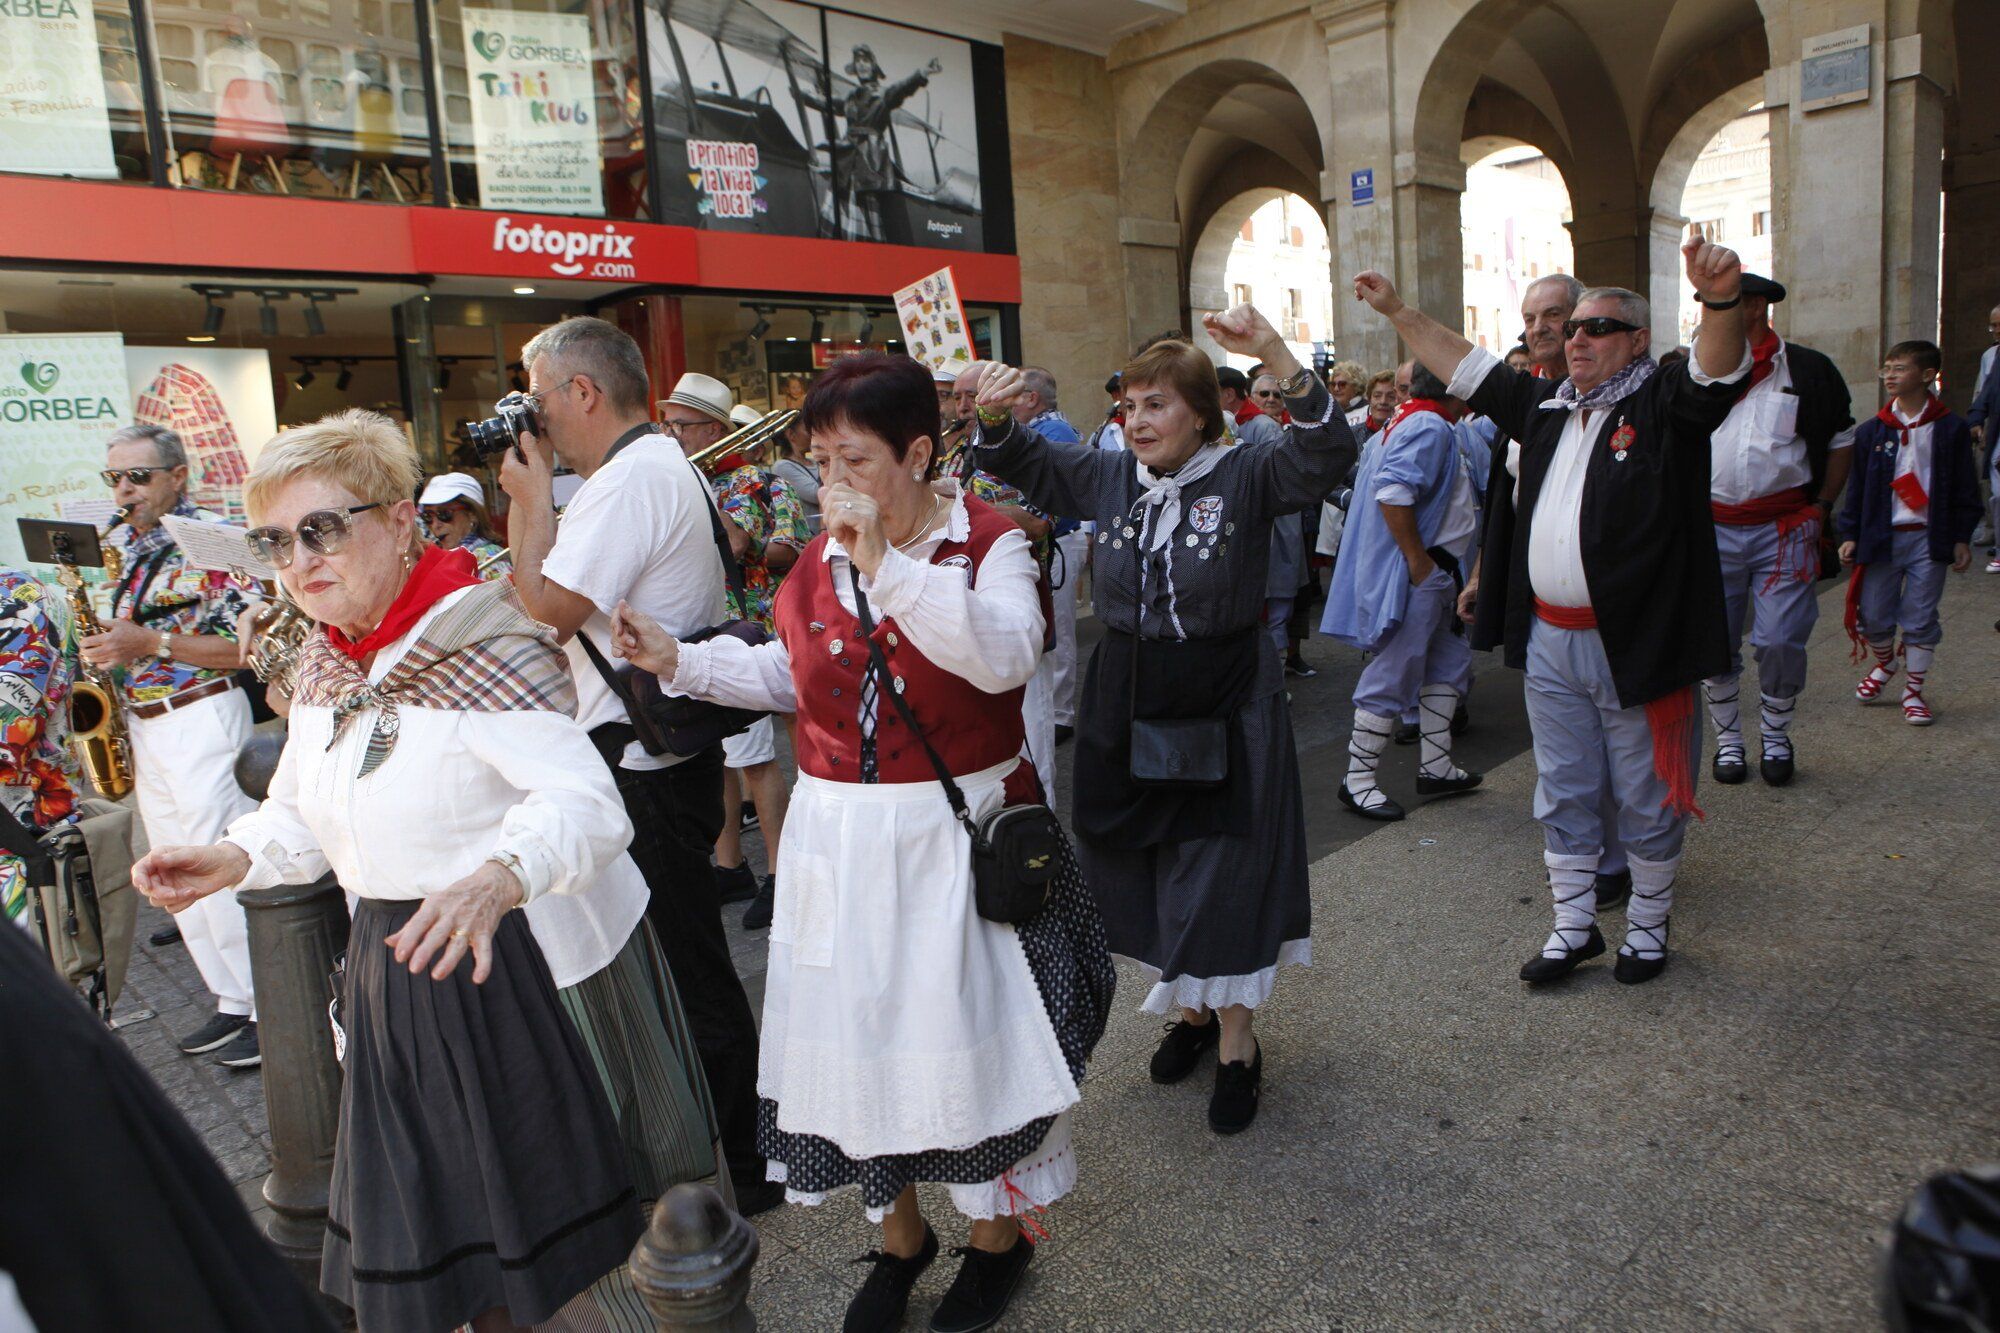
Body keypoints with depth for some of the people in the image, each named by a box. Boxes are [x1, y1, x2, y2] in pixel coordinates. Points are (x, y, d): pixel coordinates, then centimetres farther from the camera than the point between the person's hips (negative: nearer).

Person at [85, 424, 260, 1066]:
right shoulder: (120, 545, 14)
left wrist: (151, 643, -21)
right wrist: (105, 647, 6)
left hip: (200, 717, -8)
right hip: (138, 722, 8)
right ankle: (233, 1001, 21)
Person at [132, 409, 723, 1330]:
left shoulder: (483, 642, -20)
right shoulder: (322, 664, 6)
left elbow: (583, 798, -32)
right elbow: (304, 808, 15)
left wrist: (494, 882, -50)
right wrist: (236, 858, -5)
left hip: (529, 960, -7)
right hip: (398, 971, 7)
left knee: (556, 1204, 8)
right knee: (433, 1216, 19)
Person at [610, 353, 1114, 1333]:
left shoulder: (989, 542, -9)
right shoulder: (817, 559, 5)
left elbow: (1008, 657, -28)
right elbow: (789, 674, 17)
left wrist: (886, 564, -32)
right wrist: (679, 660, 5)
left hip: (959, 831, -4)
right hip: (839, 838, 5)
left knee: (966, 1025, 7)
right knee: (856, 1029, 13)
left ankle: (998, 1230, 35)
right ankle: (899, 1234, 38)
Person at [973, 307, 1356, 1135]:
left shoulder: (1246, 476, -8)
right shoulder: (1111, 479, 5)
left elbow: (1328, 454, -24)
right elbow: (1021, 463, 14)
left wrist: (1275, 355, -36)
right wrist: (992, 416, -8)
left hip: (1225, 708, -5)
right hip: (1127, 707, 5)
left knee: (1223, 874, 1)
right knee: (1143, 868, 14)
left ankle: (1237, 1043, 19)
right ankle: (1188, 1010, 36)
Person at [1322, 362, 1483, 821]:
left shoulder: (1406, 421, 17)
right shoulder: (1430, 427, -16)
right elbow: (1392, 491, -30)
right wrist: (1418, 560, -24)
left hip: (1431, 575, 11)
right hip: (1413, 575, -11)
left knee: (1450, 659, 16)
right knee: (1393, 675, -5)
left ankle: (1435, 766, 22)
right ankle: (1358, 782, 3)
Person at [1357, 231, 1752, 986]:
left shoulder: (1664, 405, -6)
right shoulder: (1545, 406, 12)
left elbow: (1720, 371, -25)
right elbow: (1464, 368, 19)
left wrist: (1720, 299, -45)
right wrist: (1397, 312, 18)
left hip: (1635, 642, -6)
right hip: (1548, 639, 6)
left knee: (1647, 799, 9)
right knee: (1563, 793, 15)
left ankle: (1648, 925, 29)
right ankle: (1573, 928, 29)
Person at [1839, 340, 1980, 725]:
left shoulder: (1951, 429, 0)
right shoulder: (1871, 431, 2)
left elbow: (1964, 489, 4)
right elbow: (1857, 487, 5)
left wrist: (1961, 538, 1)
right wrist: (1850, 535, 0)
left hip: (1929, 539, -1)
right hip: (1881, 537, 1)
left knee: (1920, 619, 2)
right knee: (1873, 616, 5)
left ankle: (1913, 690, 15)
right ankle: (1885, 664, 35)